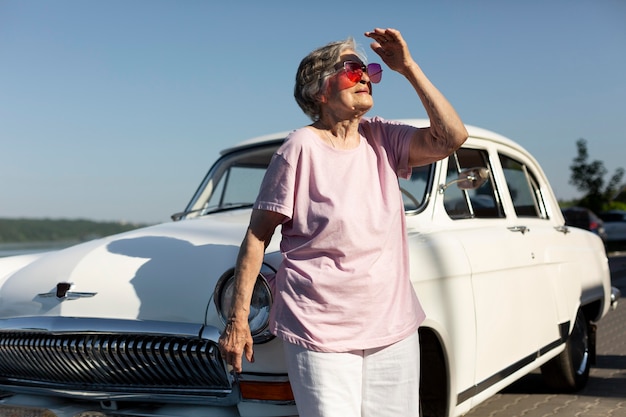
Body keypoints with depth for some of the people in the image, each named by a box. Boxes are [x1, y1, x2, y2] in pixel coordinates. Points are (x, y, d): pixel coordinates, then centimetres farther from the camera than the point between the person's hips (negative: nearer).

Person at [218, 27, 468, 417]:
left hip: (395, 329, 5)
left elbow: (452, 138, -7)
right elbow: (257, 236, -8)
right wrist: (238, 319, -11)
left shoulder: (382, 139, 5)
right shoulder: (301, 148, -10)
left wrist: (409, 67, -8)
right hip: (321, 333, -5)